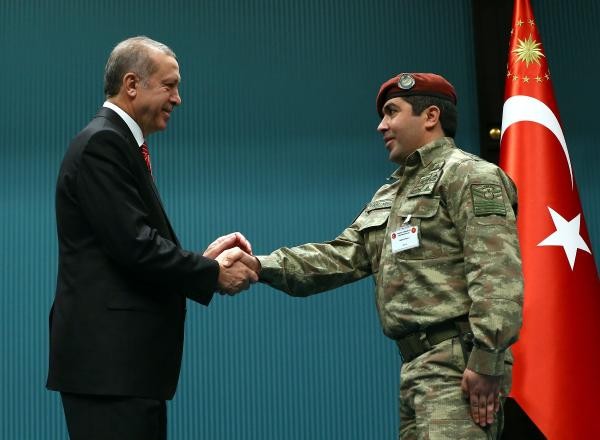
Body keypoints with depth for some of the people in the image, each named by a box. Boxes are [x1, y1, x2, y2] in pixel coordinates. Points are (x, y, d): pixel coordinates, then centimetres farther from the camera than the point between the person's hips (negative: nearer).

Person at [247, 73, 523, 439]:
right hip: (416, 367, 9)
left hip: (458, 365, -9)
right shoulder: (388, 197, 24)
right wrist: (263, 265, 0)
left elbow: (497, 274, -15)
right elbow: (341, 257, 14)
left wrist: (486, 362, -22)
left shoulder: (469, 176, -4)